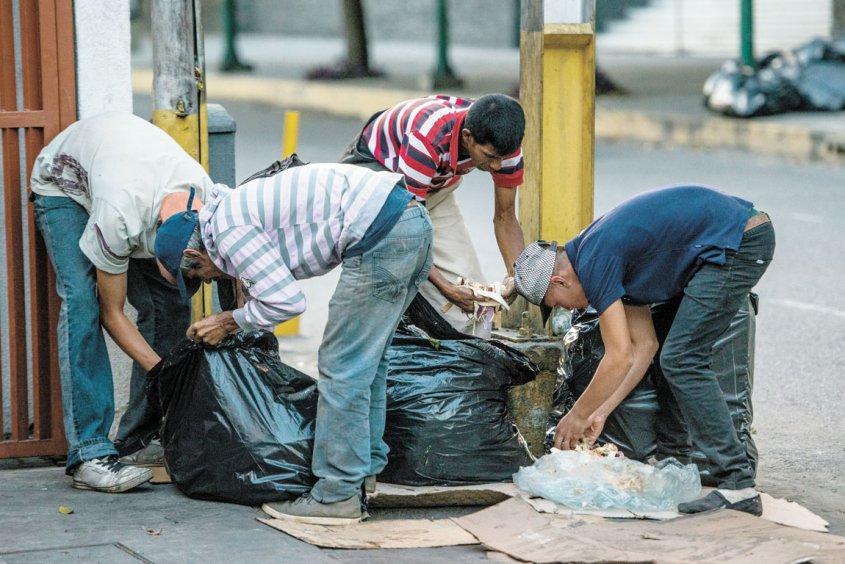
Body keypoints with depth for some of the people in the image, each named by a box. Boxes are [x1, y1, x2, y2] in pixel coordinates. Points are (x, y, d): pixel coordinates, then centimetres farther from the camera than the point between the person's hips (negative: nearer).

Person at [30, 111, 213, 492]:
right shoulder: (119, 219, -43)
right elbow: (112, 314, -27)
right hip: (65, 185, -5)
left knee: (169, 306, -11)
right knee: (83, 301, -25)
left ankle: (139, 439, -3)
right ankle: (89, 454, -28)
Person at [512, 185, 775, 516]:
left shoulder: (594, 262, -11)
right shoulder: (606, 251, 17)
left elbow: (620, 358, -13)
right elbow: (644, 345, 18)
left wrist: (577, 417, 0)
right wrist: (601, 412, 18)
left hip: (737, 243, -10)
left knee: (682, 361, -8)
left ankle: (738, 485, -11)